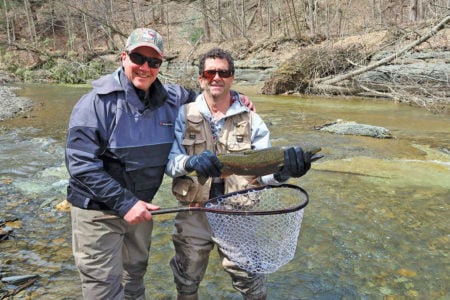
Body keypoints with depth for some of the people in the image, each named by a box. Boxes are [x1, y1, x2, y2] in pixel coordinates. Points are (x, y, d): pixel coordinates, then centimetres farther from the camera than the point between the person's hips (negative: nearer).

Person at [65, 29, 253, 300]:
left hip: (140, 206, 5)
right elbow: (81, 164, -22)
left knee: (135, 274, 25)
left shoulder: (171, 99, -4)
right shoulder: (98, 102, -19)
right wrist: (124, 202, -25)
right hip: (98, 209, -5)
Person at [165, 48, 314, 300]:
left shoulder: (251, 120, -5)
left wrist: (285, 169, -33)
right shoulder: (184, 115, -5)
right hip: (194, 215, 1)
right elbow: (169, 161, -13)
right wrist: (191, 163, -35)